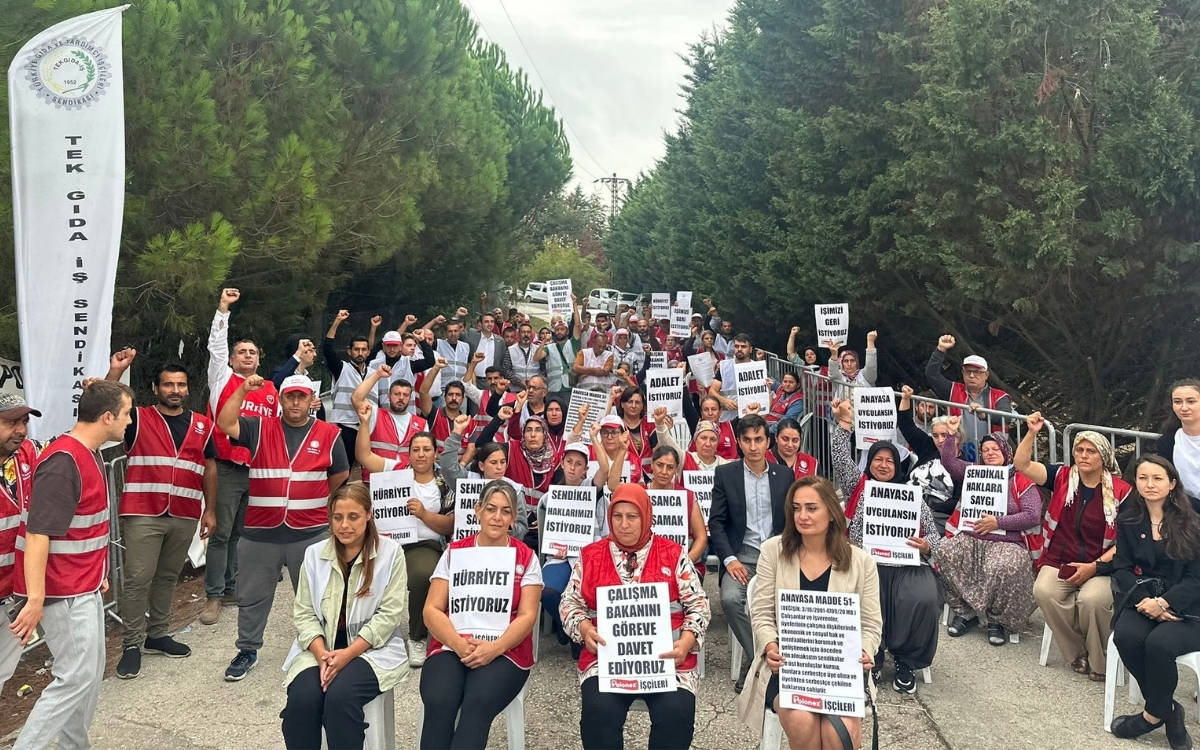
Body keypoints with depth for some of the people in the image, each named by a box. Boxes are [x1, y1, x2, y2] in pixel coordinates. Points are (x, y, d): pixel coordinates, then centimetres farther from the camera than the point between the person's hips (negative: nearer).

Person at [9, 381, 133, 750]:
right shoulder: (63, 463, -22)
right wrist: (35, 600, -27)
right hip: (63, 592, -10)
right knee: (77, 678, -6)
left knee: (91, 672, 16)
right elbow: (38, 535, -26)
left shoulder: (90, 455, 9)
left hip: (84, 587, 10)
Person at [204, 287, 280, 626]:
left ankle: (231, 589, 23)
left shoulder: (271, 391, 13)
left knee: (243, 533, 12)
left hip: (259, 471, 4)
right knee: (221, 533, -3)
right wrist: (223, 309, -8)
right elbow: (216, 346, -4)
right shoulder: (223, 380, 4)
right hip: (227, 470, -4)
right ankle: (214, 596, 3)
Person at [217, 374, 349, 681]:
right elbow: (225, 424, -13)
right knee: (253, 595, 12)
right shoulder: (259, 428, 2)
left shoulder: (329, 434, 3)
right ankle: (247, 650, 28)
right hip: (261, 531, 1)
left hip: (311, 532, 0)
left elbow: (340, 477, 12)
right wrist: (242, 390, -19)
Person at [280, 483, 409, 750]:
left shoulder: (390, 553, -4)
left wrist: (348, 654, -18)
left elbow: (389, 614, -9)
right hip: (320, 648, 3)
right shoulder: (314, 554, 6)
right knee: (302, 699, -25)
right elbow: (303, 613, 2)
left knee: (340, 697, -30)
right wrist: (322, 654, -15)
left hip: (372, 649, -3)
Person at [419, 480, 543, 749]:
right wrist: (459, 644, -16)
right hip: (451, 646, 1)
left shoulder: (526, 558, 6)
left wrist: (494, 648, -19)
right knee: (439, 703, -30)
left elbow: (527, 616, -2)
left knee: (478, 704, -33)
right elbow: (432, 610, 3)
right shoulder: (453, 553, 10)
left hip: (505, 651, -1)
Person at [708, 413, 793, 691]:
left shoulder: (784, 475, 9)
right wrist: (730, 559, -11)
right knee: (730, 598, -29)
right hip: (741, 554, -1)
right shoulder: (725, 474, 4)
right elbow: (716, 522, 2)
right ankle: (757, 657, -9)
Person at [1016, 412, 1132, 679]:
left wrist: (1095, 567, -12)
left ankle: (1099, 662, -5)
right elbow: (1021, 464, -1)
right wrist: (1032, 433, -14)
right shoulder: (1063, 477, 6)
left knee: (1093, 599, -33)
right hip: (1059, 562, 2)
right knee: (1044, 592, -28)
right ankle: (1077, 654, -7)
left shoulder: (1120, 491, -2)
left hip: (1102, 567, -2)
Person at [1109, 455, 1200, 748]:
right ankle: (1168, 708, -8)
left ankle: (1153, 715, -6)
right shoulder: (1129, 520, 7)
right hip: (1142, 599, 3)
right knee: (1125, 636, -29)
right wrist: (1144, 601, -14)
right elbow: (1122, 568, 3)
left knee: (1158, 643, -32)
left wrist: (1164, 603, -18)